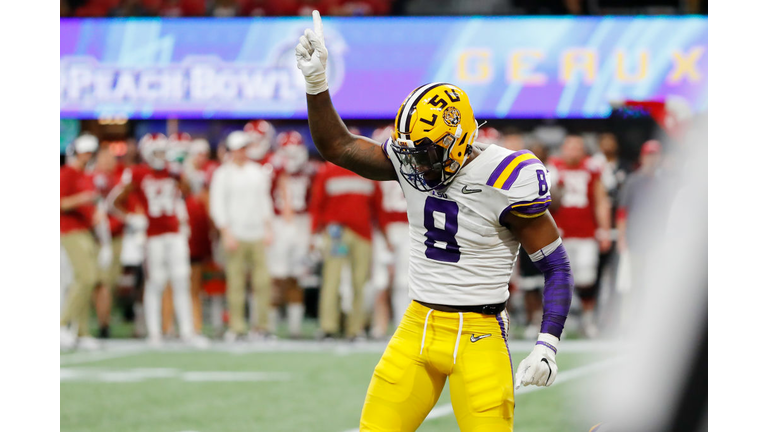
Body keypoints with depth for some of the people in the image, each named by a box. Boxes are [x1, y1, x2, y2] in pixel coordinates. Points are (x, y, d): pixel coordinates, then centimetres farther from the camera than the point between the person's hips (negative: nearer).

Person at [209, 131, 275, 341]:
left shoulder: (258, 172, 14)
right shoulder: (222, 174, 1)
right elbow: (217, 206, -2)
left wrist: (268, 229, 10)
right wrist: (227, 234, -9)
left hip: (257, 235, 4)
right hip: (235, 235, -4)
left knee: (263, 281, -2)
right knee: (235, 283, -5)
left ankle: (263, 325, 4)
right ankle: (237, 327, -2)